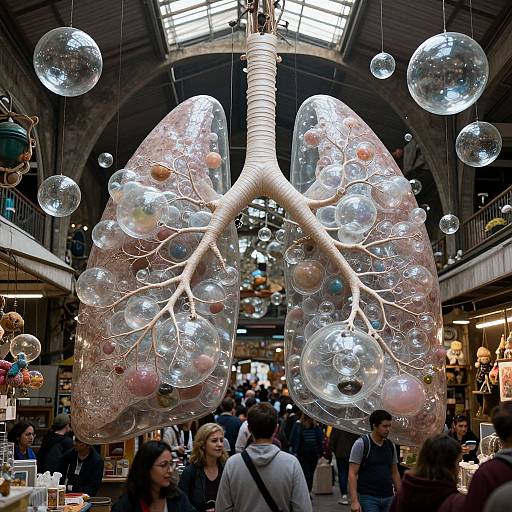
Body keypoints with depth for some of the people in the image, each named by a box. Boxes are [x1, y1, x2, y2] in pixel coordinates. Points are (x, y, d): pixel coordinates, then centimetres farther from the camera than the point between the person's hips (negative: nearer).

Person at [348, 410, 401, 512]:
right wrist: (354, 501, -18)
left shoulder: (391, 446, 10)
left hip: (388, 498, 5)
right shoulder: (361, 444, -8)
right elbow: (352, 474, -11)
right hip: (368, 497, -5)